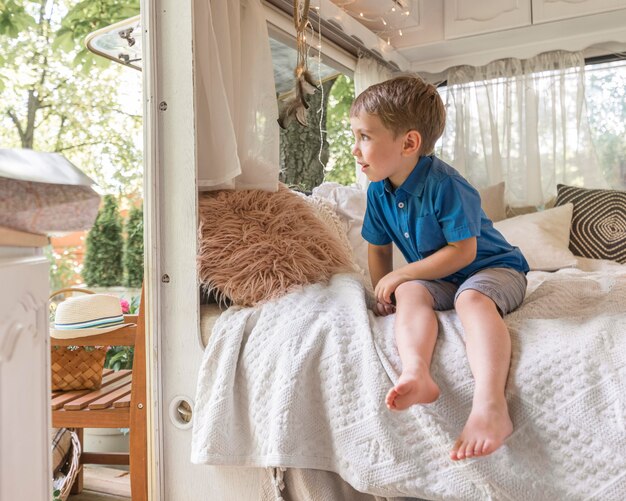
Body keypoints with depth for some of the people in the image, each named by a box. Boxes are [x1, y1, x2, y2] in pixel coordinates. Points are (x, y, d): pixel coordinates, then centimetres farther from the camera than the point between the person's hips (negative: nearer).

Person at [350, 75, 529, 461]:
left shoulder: (443, 183, -24)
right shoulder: (378, 191, -2)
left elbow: (462, 252, -23)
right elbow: (379, 248, 11)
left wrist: (399, 275, -19)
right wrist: (384, 291, 0)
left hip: (492, 267, -6)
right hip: (438, 280, 6)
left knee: (471, 298, -36)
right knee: (410, 293, -25)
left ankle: (490, 406, -52)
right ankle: (416, 373, -48)